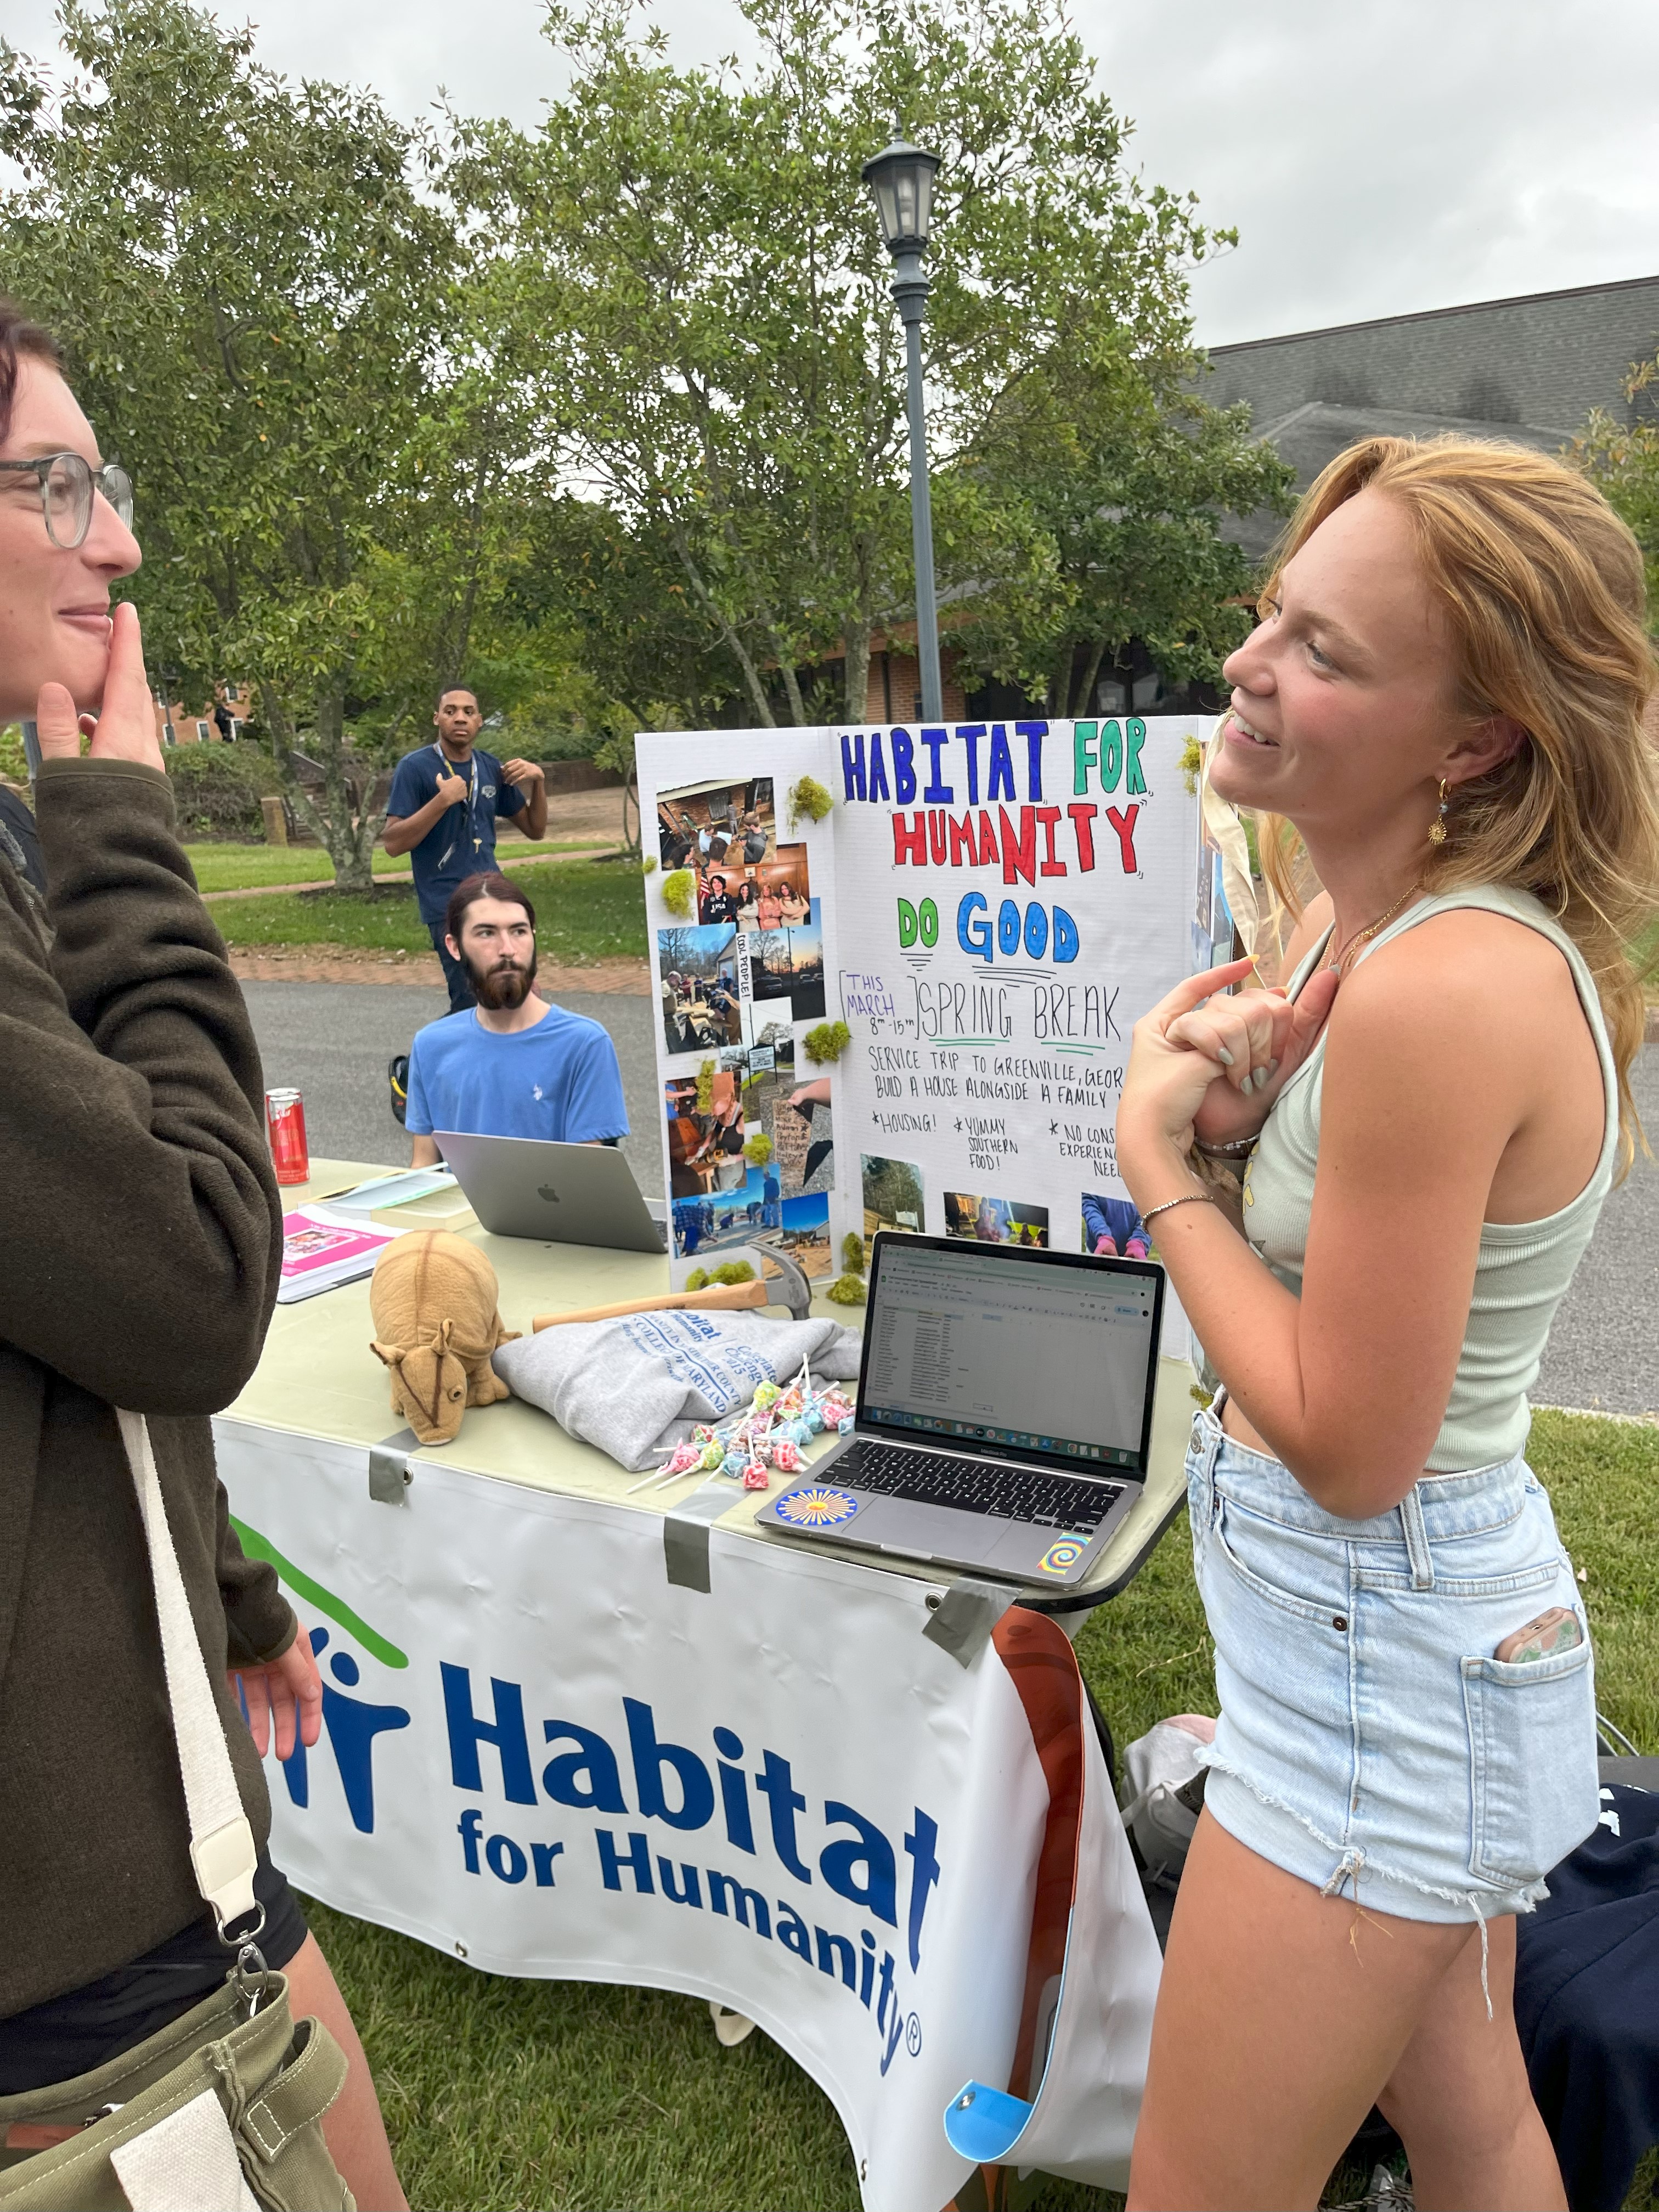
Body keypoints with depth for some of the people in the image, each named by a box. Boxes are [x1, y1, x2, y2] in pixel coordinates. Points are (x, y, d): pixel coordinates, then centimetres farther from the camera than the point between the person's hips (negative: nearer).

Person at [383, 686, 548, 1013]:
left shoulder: (491, 768, 9)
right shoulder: (415, 768, -6)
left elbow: (535, 829, 17)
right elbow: (394, 844, -13)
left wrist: (538, 782, 0)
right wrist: (443, 800, -22)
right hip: (449, 909, -6)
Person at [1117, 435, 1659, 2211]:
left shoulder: (1445, 992, -30)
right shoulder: (1357, 918, 0)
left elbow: (1345, 1445, -24)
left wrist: (1158, 1158, -16)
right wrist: (1237, 1101, -10)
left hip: (1382, 1671, -9)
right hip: (1433, 1612, 9)